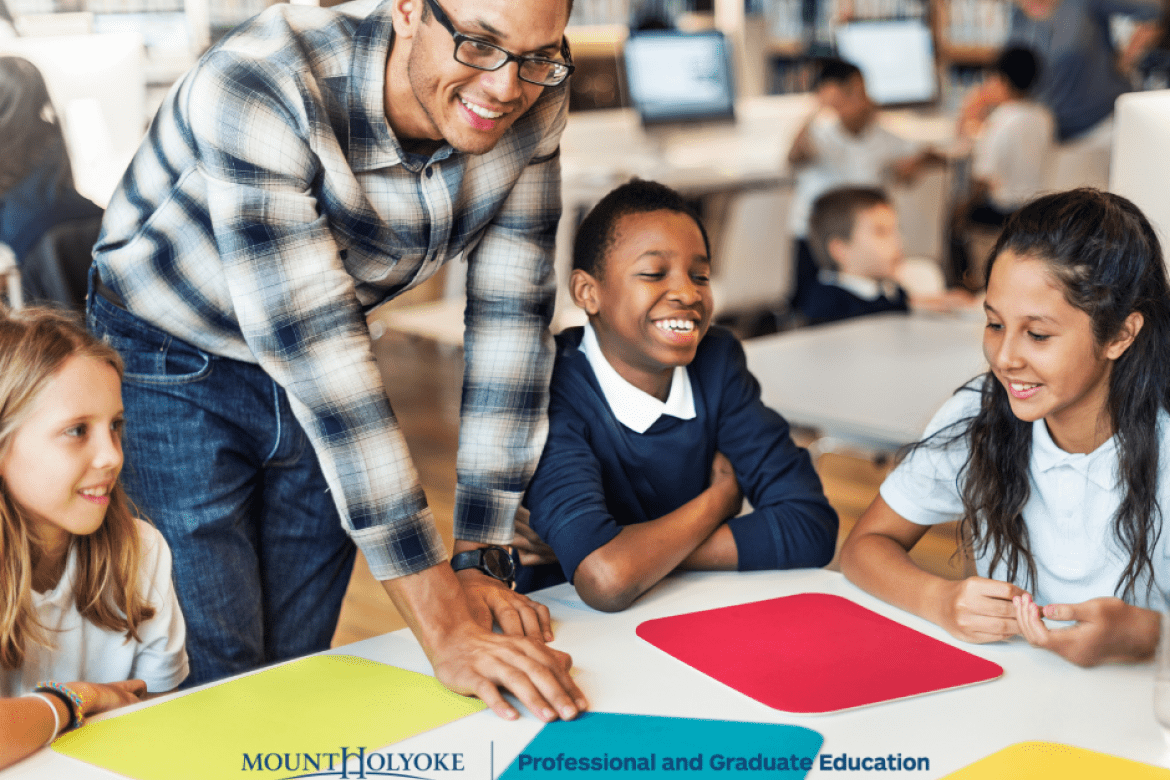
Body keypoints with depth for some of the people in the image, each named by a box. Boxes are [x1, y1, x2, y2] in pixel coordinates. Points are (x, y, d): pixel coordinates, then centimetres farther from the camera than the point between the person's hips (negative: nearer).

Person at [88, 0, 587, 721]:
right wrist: (443, 627, -40)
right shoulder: (261, 87, -35)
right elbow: (313, 348, -39)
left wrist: (477, 560, -17)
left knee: (301, 665, 11)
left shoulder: (533, 104, -17)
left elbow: (512, 318, -13)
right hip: (174, 366, -4)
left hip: (325, 385, 5)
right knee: (221, 681, -4)